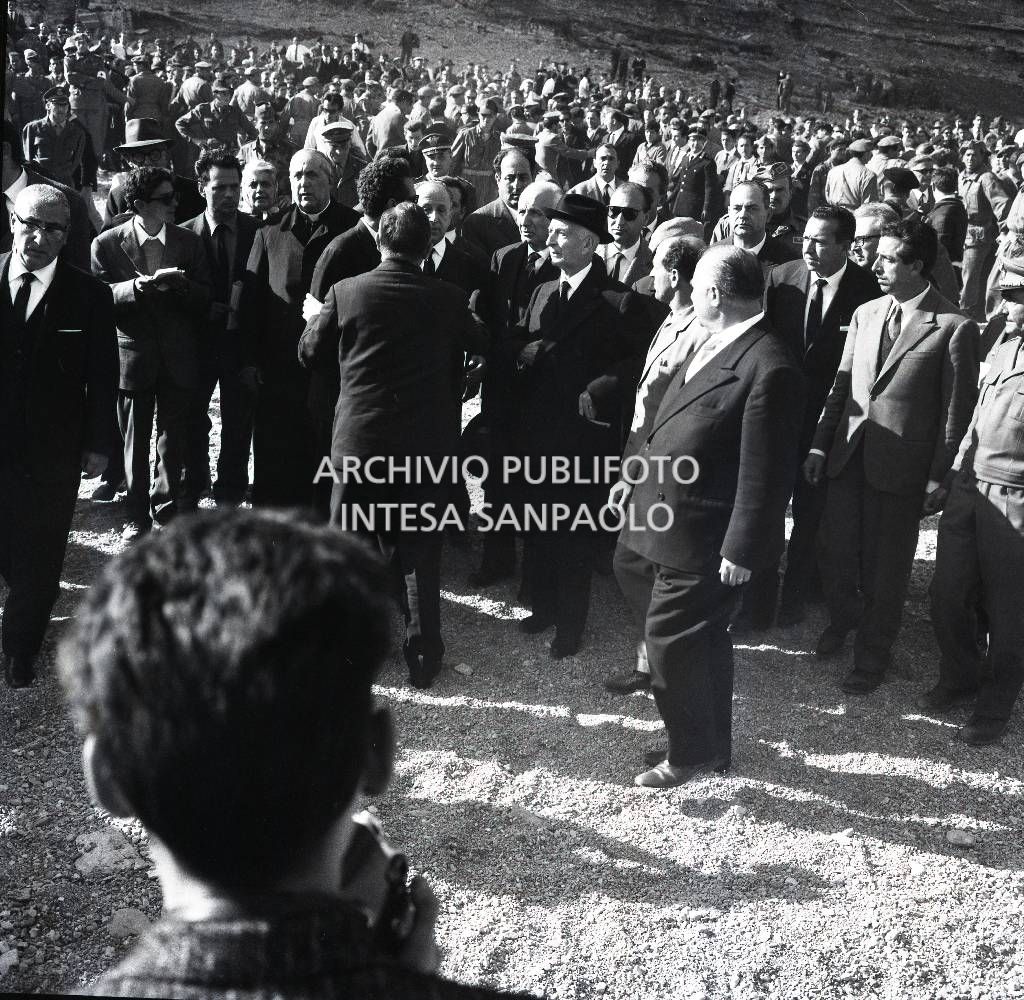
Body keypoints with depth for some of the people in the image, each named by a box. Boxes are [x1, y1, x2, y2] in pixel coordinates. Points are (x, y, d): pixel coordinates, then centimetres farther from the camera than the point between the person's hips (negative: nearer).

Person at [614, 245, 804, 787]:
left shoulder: (769, 368, -22)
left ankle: (691, 753, 27)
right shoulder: (711, 346, 7)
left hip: (702, 540, -9)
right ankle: (711, 742, 39)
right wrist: (637, 476, 17)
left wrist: (742, 550, -20)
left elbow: (765, 473, -22)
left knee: (671, 641, 4)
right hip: (666, 521, 9)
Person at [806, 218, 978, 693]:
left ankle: (872, 654, 28)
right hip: (848, 454, 5)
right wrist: (820, 444, 7)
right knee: (833, 549, 13)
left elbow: (957, 407, -8)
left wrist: (939, 475, -10)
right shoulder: (865, 314, 8)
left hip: (901, 465, -5)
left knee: (885, 565, 8)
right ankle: (842, 619, 42)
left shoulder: (955, 327, -9)